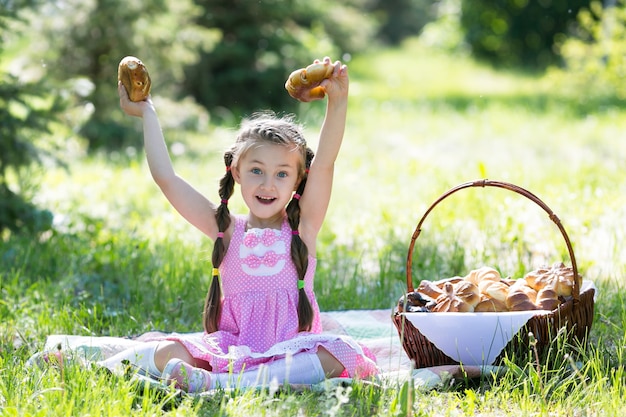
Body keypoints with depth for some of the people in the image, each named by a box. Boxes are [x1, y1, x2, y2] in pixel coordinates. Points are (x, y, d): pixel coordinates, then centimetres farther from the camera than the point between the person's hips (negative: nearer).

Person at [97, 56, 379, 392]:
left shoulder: (302, 226, 5)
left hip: (290, 348, -1)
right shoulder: (227, 230, 9)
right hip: (230, 348, 1)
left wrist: (337, 101, -23)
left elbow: (325, 163, -9)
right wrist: (147, 113, 16)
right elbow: (165, 176, 7)